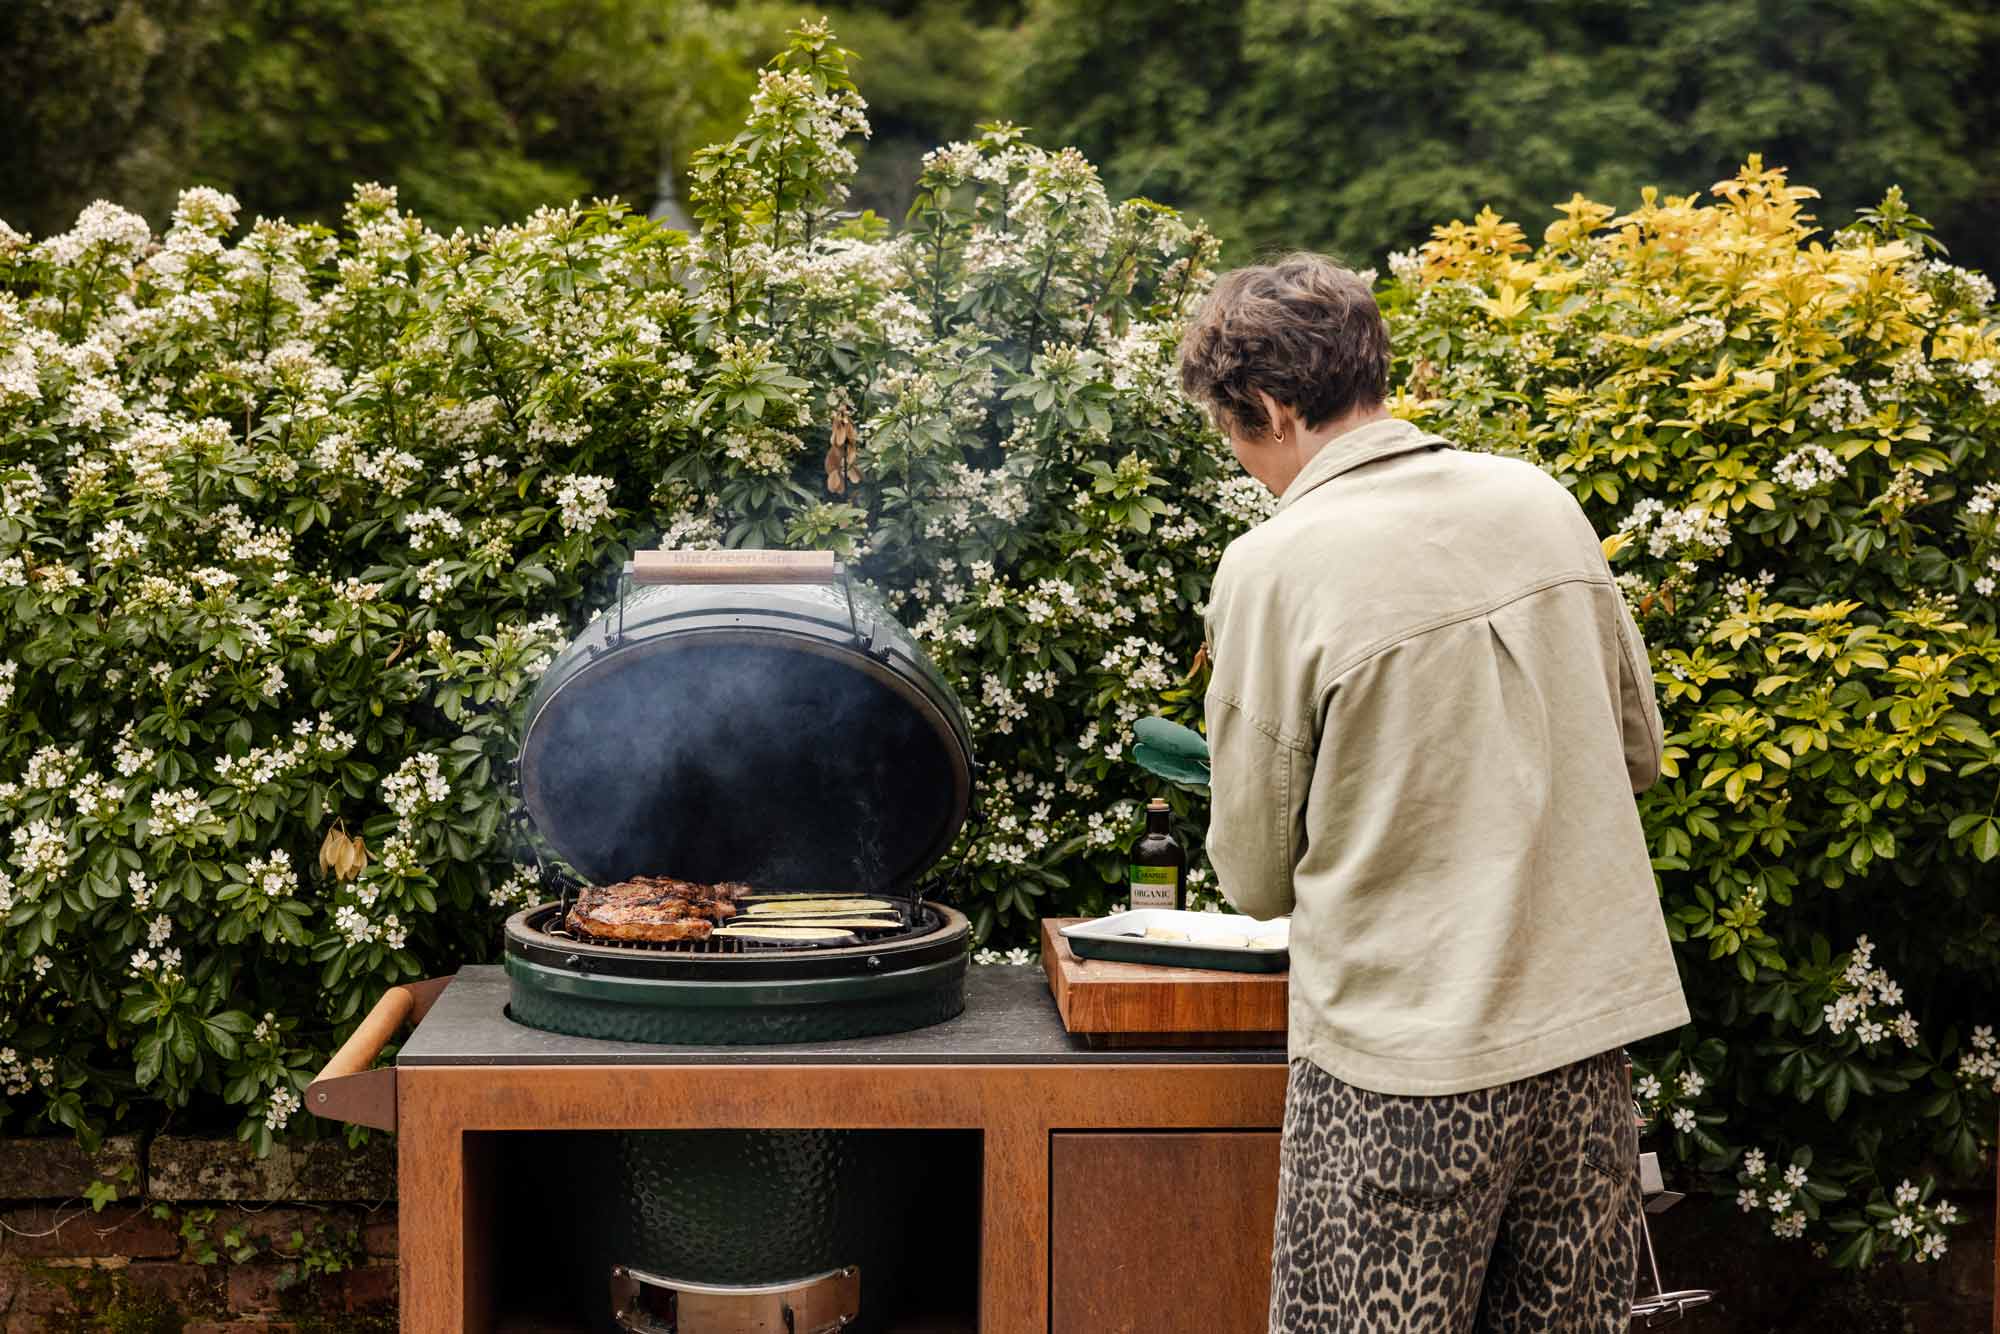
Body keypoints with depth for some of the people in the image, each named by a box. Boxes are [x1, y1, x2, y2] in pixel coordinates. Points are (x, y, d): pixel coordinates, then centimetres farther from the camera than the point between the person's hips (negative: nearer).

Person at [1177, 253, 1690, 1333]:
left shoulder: (1275, 567, -12)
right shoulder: (1539, 501, 3)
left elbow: (1255, 876, -5)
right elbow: (1637, 750, 14)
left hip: (1406, 1066, -5)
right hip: (1588, 1029, 6)